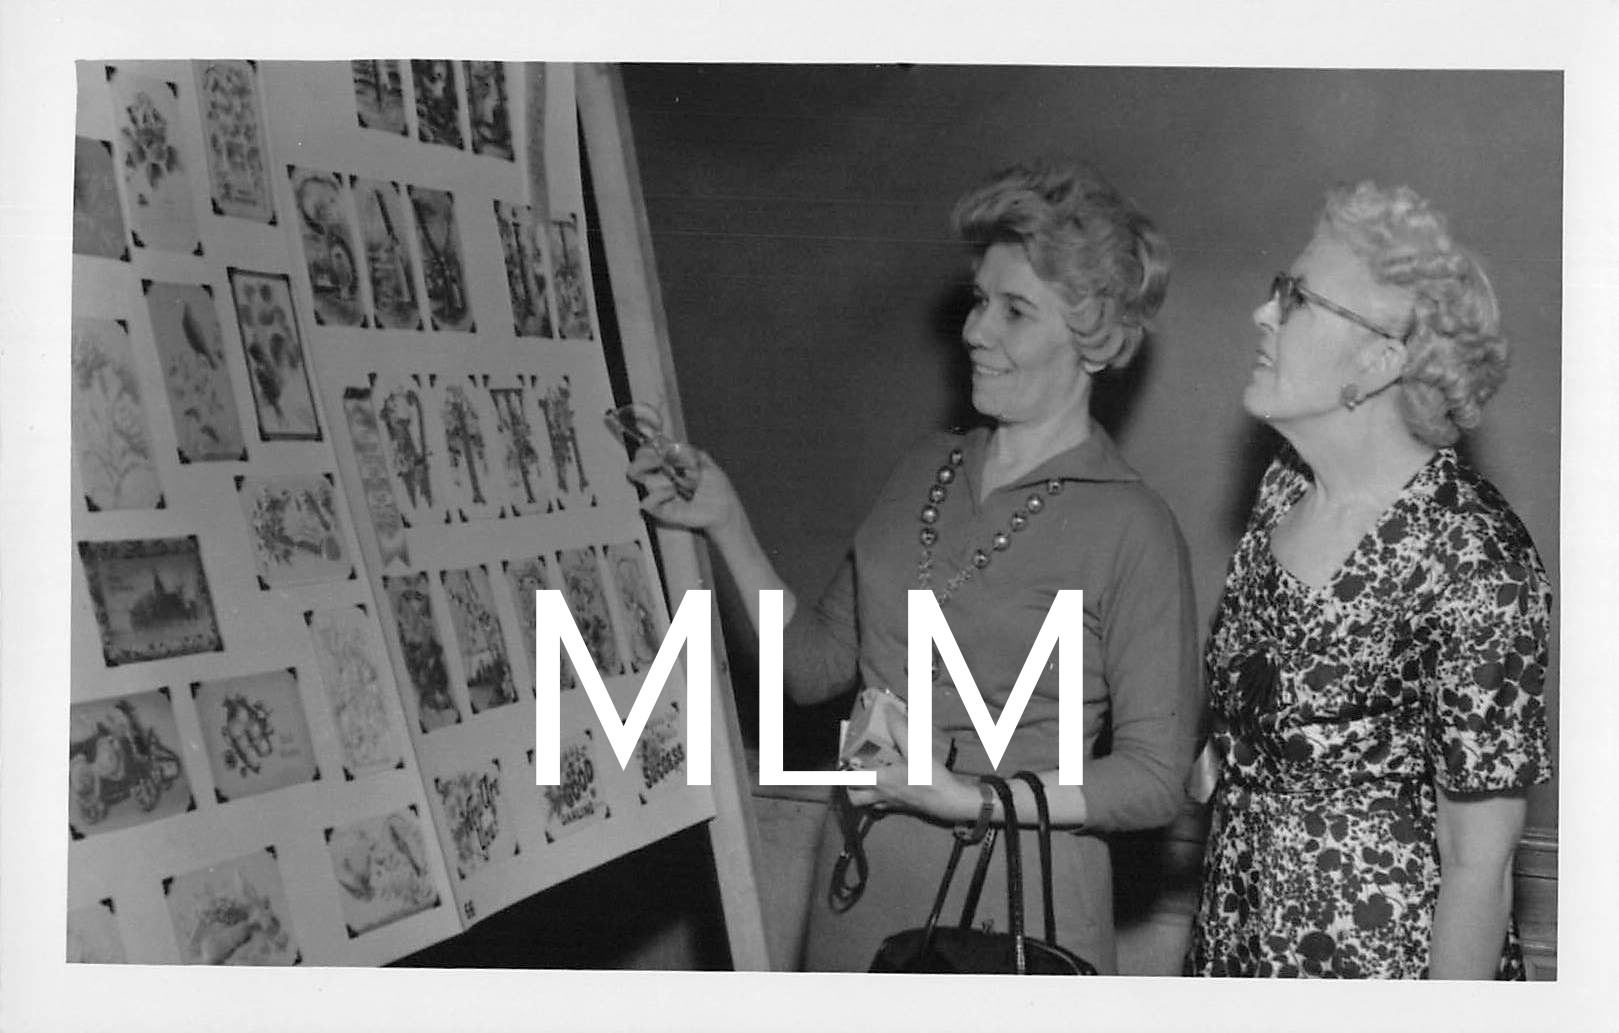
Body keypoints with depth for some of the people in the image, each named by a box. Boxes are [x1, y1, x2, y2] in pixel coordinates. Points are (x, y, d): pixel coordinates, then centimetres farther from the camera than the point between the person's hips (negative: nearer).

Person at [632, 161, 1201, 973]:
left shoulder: (1131, 530, -13)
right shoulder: (927, 468, 6)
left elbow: (1155, 778, -12)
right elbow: (818, 664, 8)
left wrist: (962, 795, -20)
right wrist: (726, 527, -2)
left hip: (1013, 903, -5)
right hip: (860, 877, 6)